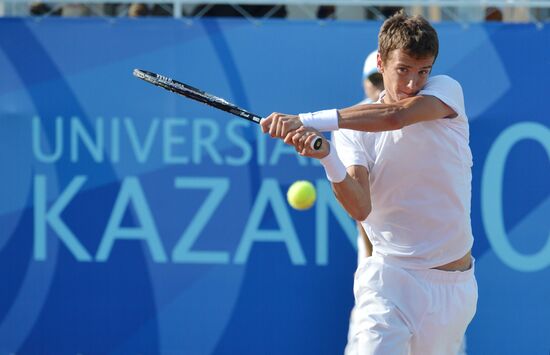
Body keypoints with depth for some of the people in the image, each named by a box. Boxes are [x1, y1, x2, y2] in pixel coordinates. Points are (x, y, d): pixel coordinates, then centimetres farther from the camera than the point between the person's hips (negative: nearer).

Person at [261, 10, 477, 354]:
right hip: (390, 282, -1)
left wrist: (309, 121, -33)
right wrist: (327, 158, -35)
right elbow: (360, 208, -16)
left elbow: (396, 115, -25)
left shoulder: (447, 90, -3)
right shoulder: (354, 130, -2)